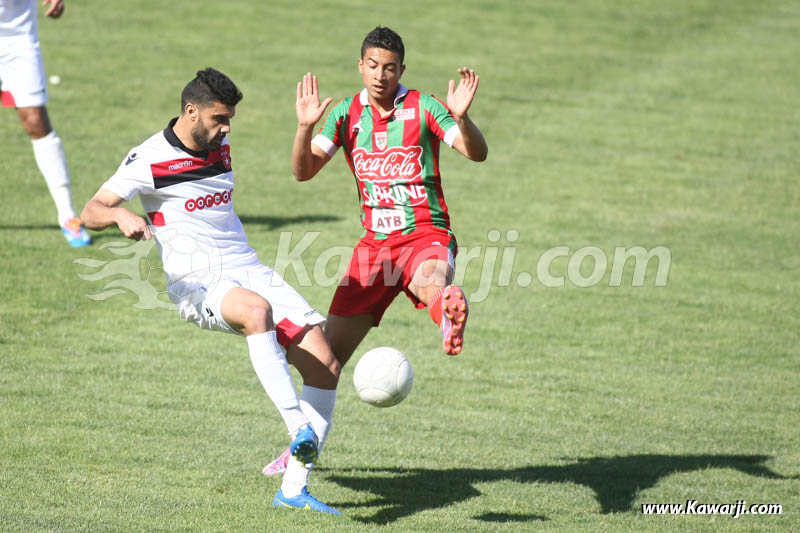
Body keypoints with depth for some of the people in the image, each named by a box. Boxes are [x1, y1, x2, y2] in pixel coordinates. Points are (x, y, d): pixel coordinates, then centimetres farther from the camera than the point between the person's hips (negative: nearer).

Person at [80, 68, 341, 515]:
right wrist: (121, 215, -32)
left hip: (248, 270, 7)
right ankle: (300, 430, -46)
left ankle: (295, 486, -3)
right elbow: (91, 212, -13)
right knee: (257, 310, -41)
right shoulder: (150, 160, -7)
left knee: (326, 365, -8)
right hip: (197, 283, -7)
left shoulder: (219, 147, 13)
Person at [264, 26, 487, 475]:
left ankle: (451, 318, -79)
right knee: (330, 350, 5)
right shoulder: (346, 114, 6)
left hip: (426, 235, -4)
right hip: (375, 244, 4)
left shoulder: (422, 108, -5)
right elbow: (303, 171, -1)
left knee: (431, 278, -42)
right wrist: (305, 126, -19)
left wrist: (461, 118, -37)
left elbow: (478, 153, -16)